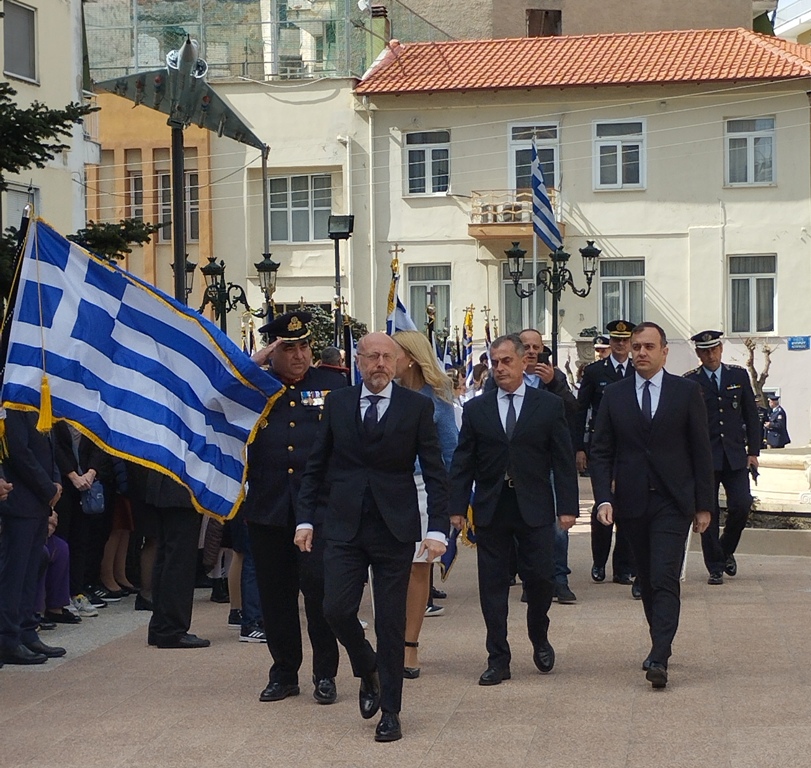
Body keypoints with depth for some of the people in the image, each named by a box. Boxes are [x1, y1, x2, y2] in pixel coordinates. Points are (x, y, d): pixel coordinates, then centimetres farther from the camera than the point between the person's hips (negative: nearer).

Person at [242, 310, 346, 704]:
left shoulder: (333, 384, 6)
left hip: (319, 505, -2)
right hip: (268, 506, 2)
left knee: (318, 584, -8)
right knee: (275, 593, 8)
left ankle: (325, 673, 6)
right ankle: (284, 672, 21)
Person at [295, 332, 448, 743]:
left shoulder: (417, 407, -1)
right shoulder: (337, 403, 6)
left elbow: (435, 473, -1)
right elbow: (315, 466, 10)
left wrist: (437, 528, -10)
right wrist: (305, 519, 3)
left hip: (394, 528, -2)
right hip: (344, 526, 2)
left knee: (391, 622, 2)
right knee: (336, 609, -6)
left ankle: (390, 711, 14)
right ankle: (368, 670, 25)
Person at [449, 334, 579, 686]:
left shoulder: (549, 405, 4)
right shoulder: (476, 409, 7)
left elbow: (563, 459, 2)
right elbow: (463, 462, 7)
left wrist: (567, 506, -4)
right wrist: (457, 507, 0)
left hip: (534, 508, -1)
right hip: (490, 509, 1)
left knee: (541, 578, -2)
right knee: (492, 584, 2)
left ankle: (539, 639, 26)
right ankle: (498, 659, 9)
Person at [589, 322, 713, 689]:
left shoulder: (687, 391, 1)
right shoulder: (614, 394, 6)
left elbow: (701, 450, 2)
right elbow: (601, 452, 5)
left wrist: (704, 504, 0)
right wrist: (604, 498, -7)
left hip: (672, 501, -3)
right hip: (632, 503, 3)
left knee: (665, 579, -11)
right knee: (647, 580, 11)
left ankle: (658, 658, -17)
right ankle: (661, 643, 25)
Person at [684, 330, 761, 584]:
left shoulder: (739, 376, 8)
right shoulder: (689, 382, 0)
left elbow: (751, 416, 10)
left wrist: (753, 451, 4)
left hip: (735, 456, 2)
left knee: (741, 505, -7)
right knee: (708, 513, -2)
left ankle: (726, 551, 19)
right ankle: (715, 567, 8)